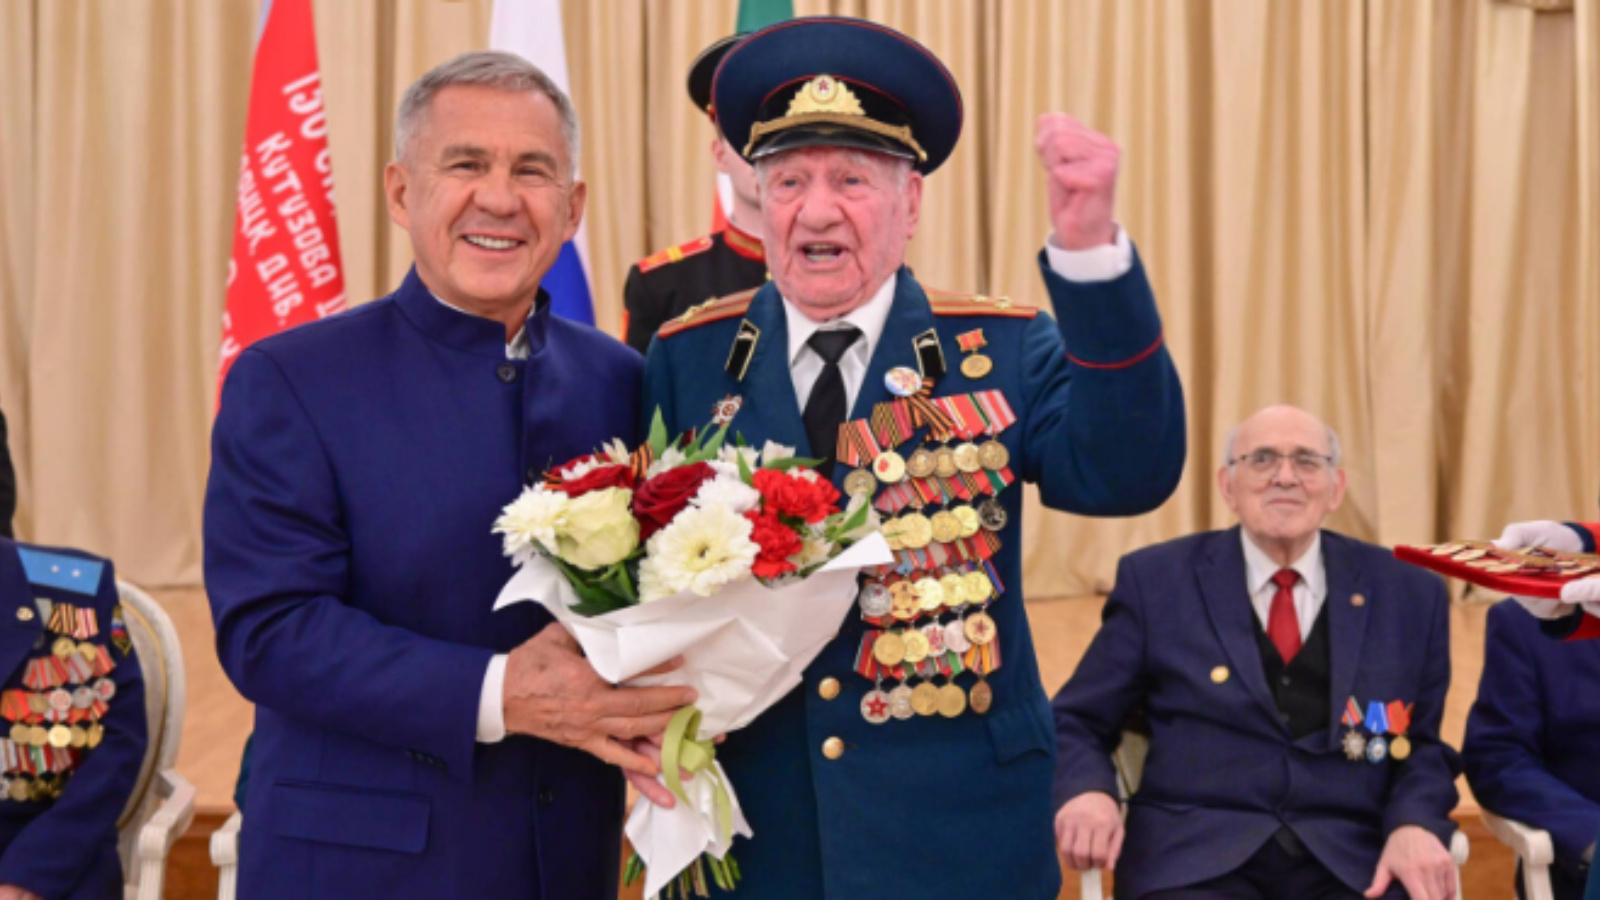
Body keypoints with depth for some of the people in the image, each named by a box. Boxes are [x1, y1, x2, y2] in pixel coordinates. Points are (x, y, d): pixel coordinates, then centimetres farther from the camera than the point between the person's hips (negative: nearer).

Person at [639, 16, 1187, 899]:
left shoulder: (1001, 348, -3)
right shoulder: (687, 359, 0)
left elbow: (1126, 474, -19)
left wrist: (1087, 244, -29)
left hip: (960, 828, 0)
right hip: (747, 824, 1)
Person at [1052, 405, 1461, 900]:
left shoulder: (1409, 594, 11)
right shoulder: (1156, 580, 5)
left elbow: (1423, 745, 16)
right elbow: (1076, 722, 8)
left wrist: (1414, 825, -6)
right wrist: (1086, 791, -14)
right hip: (1194, 857, -2)